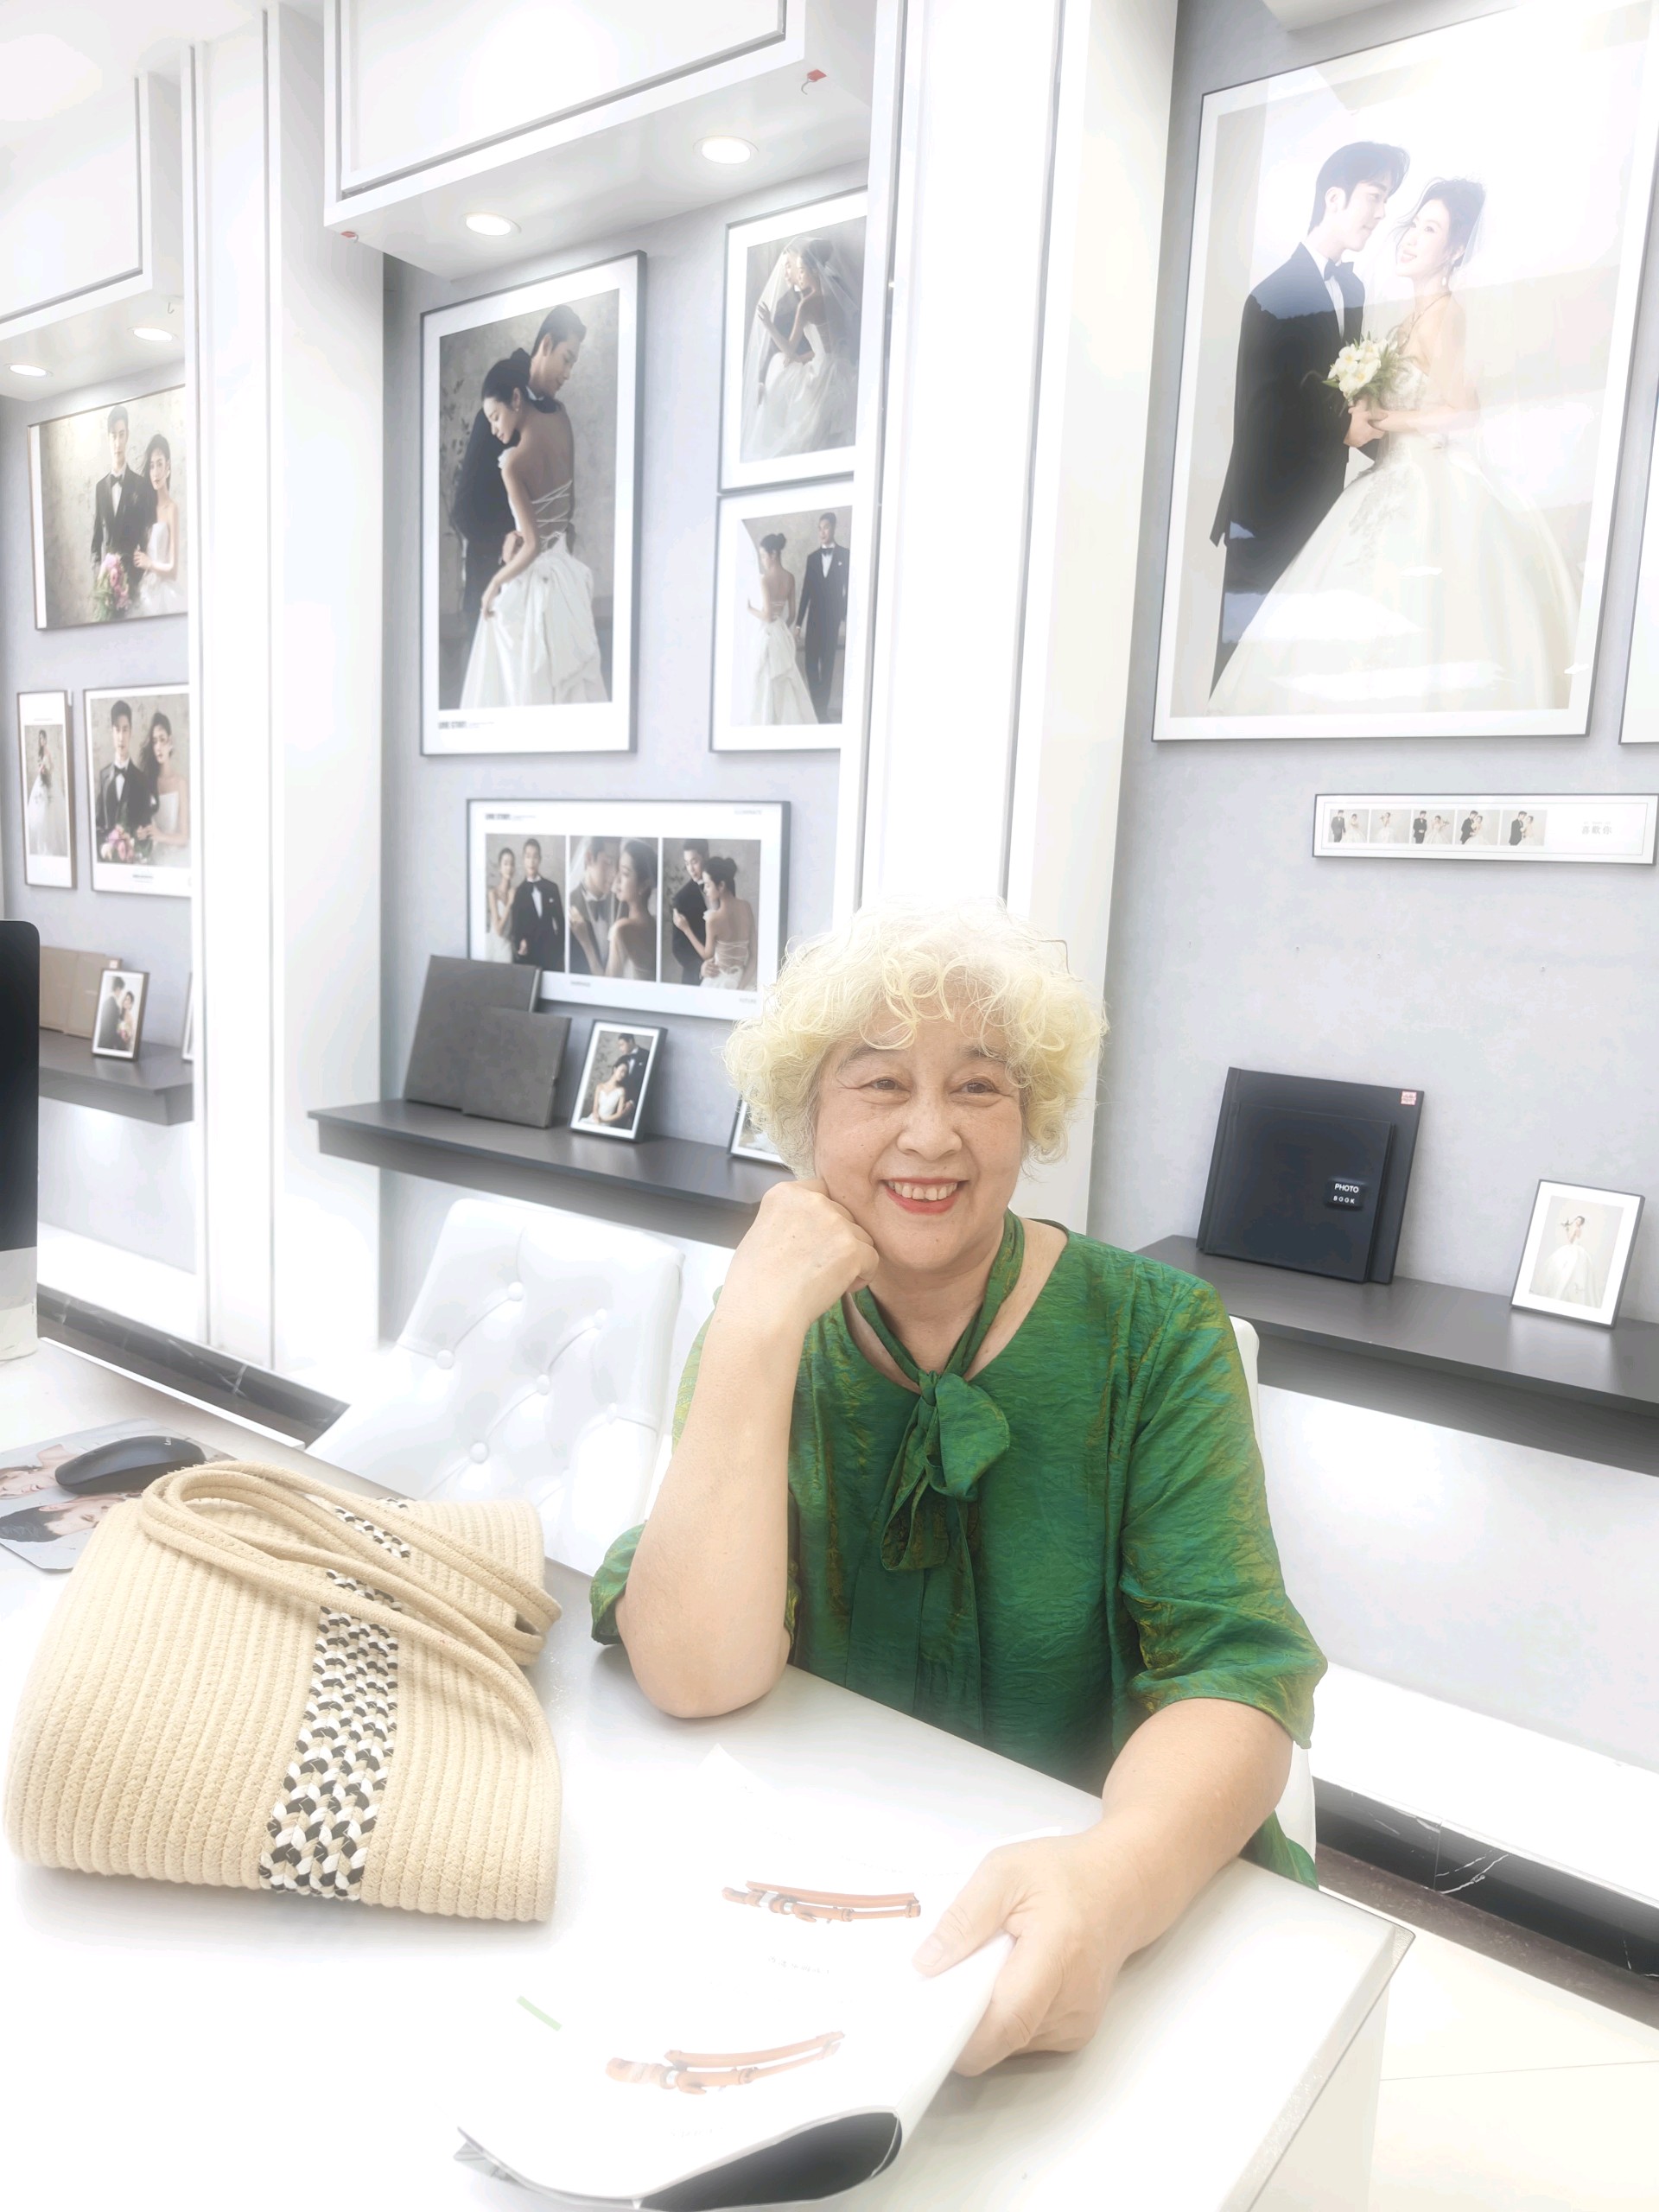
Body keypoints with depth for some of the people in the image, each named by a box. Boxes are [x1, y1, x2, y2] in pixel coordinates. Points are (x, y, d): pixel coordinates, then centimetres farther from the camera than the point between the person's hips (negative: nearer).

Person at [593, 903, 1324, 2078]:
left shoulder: (1153, 1332, -9)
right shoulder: (773, 1340, -4)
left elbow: (1229, 1671, -16)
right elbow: (698, 1673, -16)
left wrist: (1118, 1876, -36)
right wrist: (759, 1321, -23)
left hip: (1149, 1921, -2)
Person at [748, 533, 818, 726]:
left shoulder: (765, 579, -18)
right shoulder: (790, 578, 3)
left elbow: (767, 616, -20)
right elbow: (792, 613, 9)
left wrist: (750, 609, -4)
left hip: (767, 635, -7)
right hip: (784, 634, 7)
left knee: (766, 685, 2)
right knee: (786, 683, 13)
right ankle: (792, 721, 16)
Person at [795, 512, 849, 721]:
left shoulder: (844, 555, 1)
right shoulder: (812, 557, 9)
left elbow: (848, 588, 0)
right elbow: (805, 591, 8)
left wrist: (846, 617, -8)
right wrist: (799, 623, 6)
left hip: (833, 617, -2)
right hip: (814, 617, 3)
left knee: (828, 664, 2)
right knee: (811, 663, -1)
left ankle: (823, 708, 7)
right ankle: (817, 707, 7)